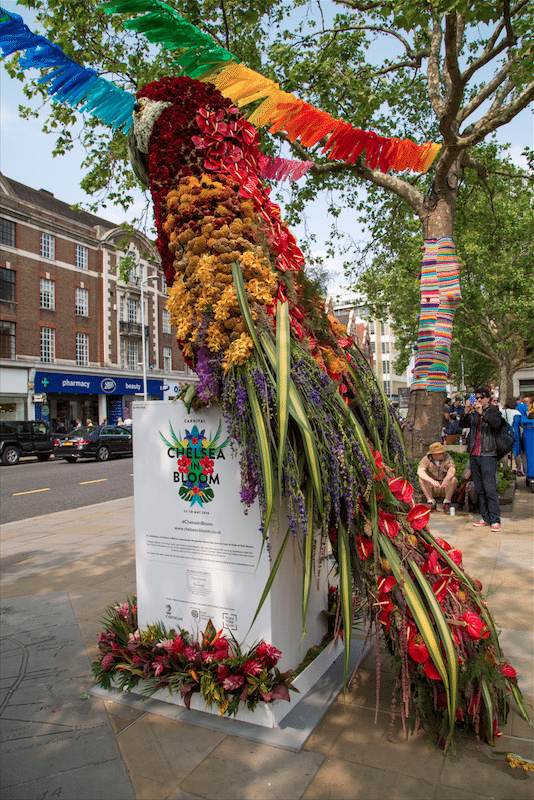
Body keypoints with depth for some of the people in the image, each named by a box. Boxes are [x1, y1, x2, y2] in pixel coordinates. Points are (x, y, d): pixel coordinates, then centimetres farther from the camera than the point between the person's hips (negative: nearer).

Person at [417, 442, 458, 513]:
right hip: (431, 489, 0)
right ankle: (430, 501, -14)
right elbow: (420, 472, -30)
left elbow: (452, 469, -28)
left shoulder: (447, 457, -11)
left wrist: (446, 479, -50)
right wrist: (432, 481, -47)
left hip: (445, 488, 0)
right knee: (422, 479, -26)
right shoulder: (426, 459, -11)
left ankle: (447, 503, -13)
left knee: (453, 480, -28)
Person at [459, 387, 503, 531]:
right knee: (480, 490, 9)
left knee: (490, 489, -8)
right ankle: (485, 518, 16)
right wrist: (466, 412, -15)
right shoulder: (473, 413, 15)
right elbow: (463, 424, 1)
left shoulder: (493, 411, 4)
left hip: (488, 454, -5)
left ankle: (495, 520, -3)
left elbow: (497, 423, -16)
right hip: (474, 454, 5)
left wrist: (482, 413, -27)